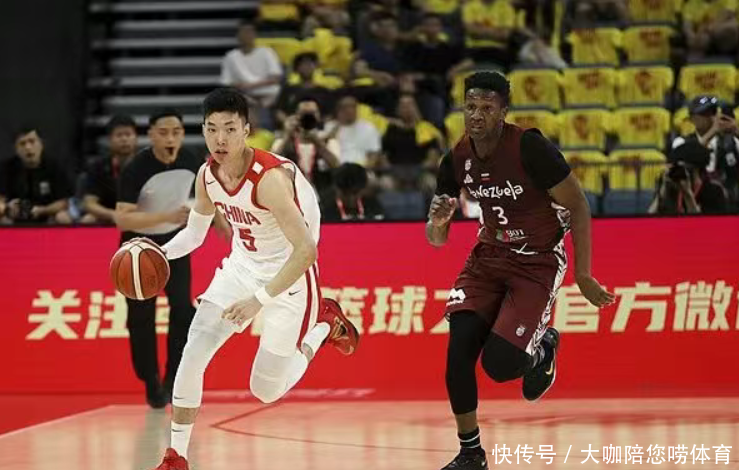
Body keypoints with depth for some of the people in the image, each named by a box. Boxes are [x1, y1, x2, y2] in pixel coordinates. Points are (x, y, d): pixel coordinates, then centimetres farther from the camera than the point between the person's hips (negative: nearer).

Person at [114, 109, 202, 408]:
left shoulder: (191, 162, -12)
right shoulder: (135, 170, -27)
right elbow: (122, 219, -35)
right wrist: (167, 216, -43)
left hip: (174, 241, 3)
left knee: (183, 309, -9)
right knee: (141, 318, 1)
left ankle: (174, 380, 2)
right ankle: (151, 384, 16)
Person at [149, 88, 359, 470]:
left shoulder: (271, 177, -32)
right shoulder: (207, 176, -9)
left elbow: (306, 250, -34)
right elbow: (195, 232, 9)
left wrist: (260, 300, -37)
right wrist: (161, 254, -11)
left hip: (289, 276, -6)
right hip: (242, 265, 6)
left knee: (266, 391, 4)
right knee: (192, 355, -9)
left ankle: (325, 323, 28)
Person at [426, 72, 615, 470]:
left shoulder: (531, 148, -24)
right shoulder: (456, 160, -7)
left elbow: (578, 207, -14)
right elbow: (437, 240, 3)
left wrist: (582, 275, -13)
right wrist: (437, 221, -22)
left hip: (538, 261, -5)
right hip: (491, 254, 5)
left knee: (499, 365, -16)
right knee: (459, 350, -14)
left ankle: (543, 349, 21)